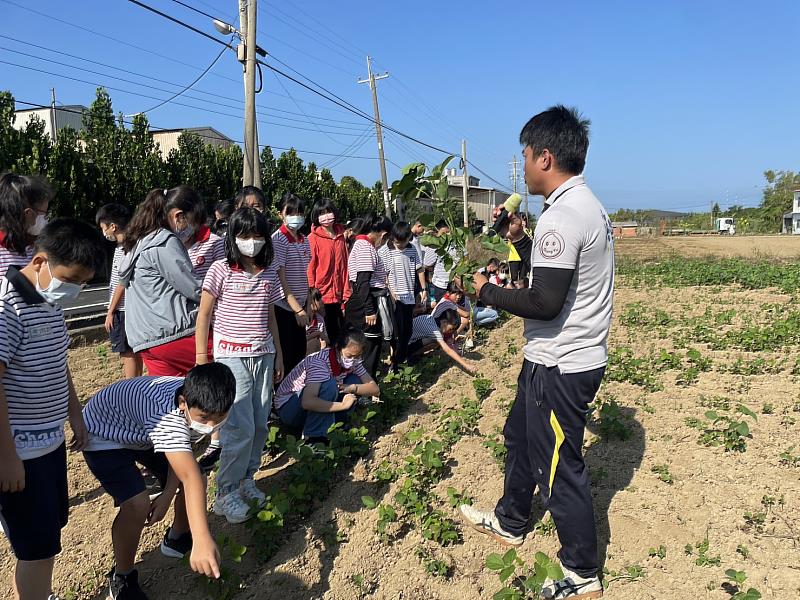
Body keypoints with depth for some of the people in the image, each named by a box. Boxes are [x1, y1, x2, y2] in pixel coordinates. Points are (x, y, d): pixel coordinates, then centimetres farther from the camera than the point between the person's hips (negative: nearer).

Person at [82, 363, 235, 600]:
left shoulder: (202, 403, -21)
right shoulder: (166, 415, -45)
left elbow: (182, 454, -9)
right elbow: (189, 477, -53)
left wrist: (168, 494, -19)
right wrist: (202, 539, -57)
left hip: (143, 431, 7)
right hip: (103, 435, -7)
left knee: (196, 480, 2)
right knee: (138, 503, -24)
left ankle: (177, 538, 32)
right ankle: (122, 578, 4)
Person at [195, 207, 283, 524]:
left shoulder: (268, 273, 8)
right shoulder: (221, 271, -6)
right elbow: (204, 315, -3)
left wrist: (278, 354, 15)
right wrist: (201, 358, -5)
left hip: (263, 356, 5)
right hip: (231, 356, -5)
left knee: (260, 424, 7)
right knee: (240, 427, -7)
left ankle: (247, 478, 27)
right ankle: (226, 492, 9)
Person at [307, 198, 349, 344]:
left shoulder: (341, 236, 9)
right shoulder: (313, 238, -6)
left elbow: (345, 266, 9)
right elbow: (310, 268, -6)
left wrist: (347, 294, 5)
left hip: (339, 295, 4)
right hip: (322, 296, -4)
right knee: (328, 336, 5)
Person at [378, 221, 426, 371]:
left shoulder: (412, 249, 5)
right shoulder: (384, 251, -9)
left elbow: (419, 269, 12)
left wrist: (424, 289, 10)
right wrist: (390, 291, -17)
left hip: (409, 297, 5)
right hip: (394, 298, -5)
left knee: (407, 331, 12)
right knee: (398, 332, -3)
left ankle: (401, 359, 27)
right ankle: (394, 363, 9)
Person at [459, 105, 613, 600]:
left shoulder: (562, 216, -23)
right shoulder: (591, 206, 10)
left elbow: (545, 303, -27)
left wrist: (488, 291, -13)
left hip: (560, 367, -10)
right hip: (581, 354, 10)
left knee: (559, 466, 5)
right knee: (521, 437, 24)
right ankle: (511, 522, 45)